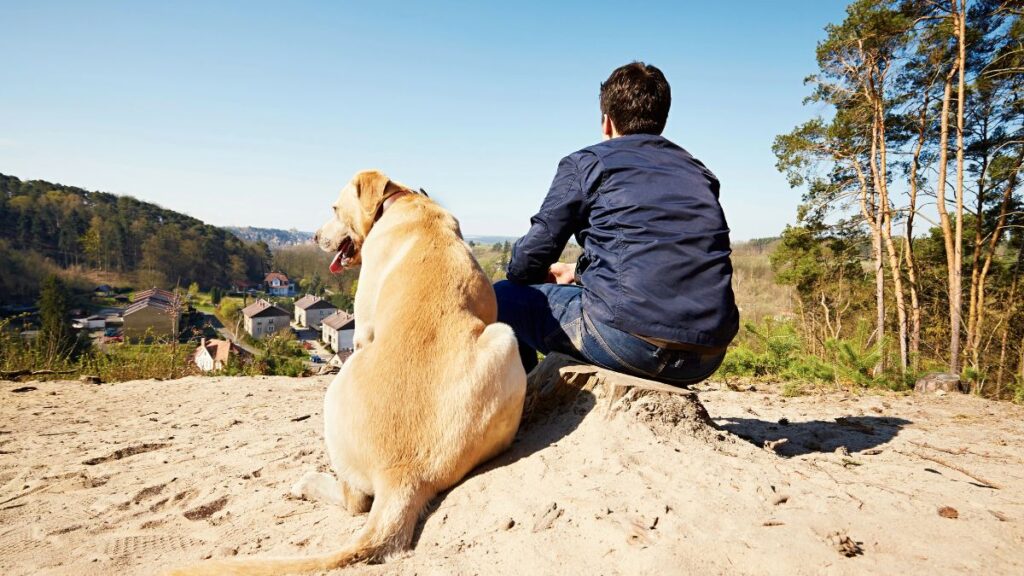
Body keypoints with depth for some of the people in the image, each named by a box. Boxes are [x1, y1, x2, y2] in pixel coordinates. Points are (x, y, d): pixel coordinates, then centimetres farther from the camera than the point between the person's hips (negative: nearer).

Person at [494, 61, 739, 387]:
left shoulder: (585, 163, 4)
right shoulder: (699, 172, 20)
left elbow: (528, 262, 1)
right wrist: (577, 271, 38)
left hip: (630, 343, -7)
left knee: (503, 299, 13)